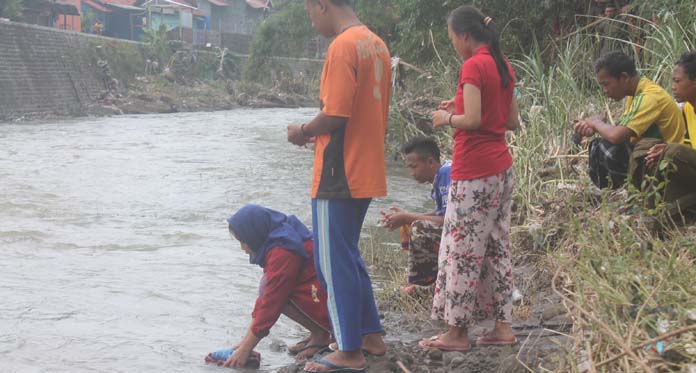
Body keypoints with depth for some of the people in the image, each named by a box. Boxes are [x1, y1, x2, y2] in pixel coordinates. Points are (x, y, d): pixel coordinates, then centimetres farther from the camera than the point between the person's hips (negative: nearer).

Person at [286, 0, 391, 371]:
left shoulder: (342, 47, -17)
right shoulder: (376, 44, 11)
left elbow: (334, 117, -22)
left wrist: (302, 131, -4)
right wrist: (314, 130, 15)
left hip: (338, 176, -9)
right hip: (365, 172, 9)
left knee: (334, 263, 1)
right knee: (347, 257, 20)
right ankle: (371, 335, 27)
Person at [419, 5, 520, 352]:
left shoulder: (473, 66, -14)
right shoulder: (503, 66, 11)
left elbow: (473, 120, -22)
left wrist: (447, 118, -3)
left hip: (474, 173, -9)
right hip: (501, 168, 9)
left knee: (462, 249, -1)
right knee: (496, 247, 13)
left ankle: (458, 331, 6)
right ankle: (503, 325, 17)